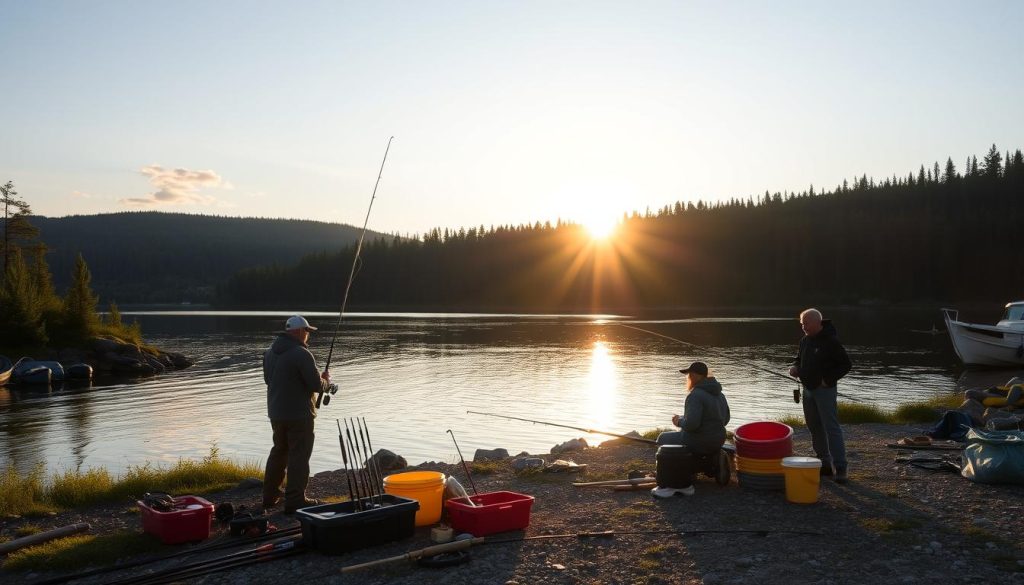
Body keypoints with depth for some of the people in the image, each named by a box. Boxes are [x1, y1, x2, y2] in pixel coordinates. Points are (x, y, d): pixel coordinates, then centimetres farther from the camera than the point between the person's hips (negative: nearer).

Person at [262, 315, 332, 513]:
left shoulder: (270, 352, 6)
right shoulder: (301, 353, -20)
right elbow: (317, 385, -20)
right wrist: (326, 380, 3)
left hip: (276, 412, 8)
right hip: (299, 413, -8)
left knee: (279, 451, 21)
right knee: (299, 456, -1)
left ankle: (270, 495, 29)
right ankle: (295, 500, 0)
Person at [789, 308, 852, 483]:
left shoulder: (831, 342, -14)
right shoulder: (805, 341, 9)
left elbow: (846, 364, -11)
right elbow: (800, 358, 24)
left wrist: (828, 380, -16)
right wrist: (795, 367, 2)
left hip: (825, 390, -8)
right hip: (808, 389, 8)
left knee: (831, 428, -10)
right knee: (815, 427, 11)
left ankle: (840, 467, -9)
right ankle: (824, 462, 20)